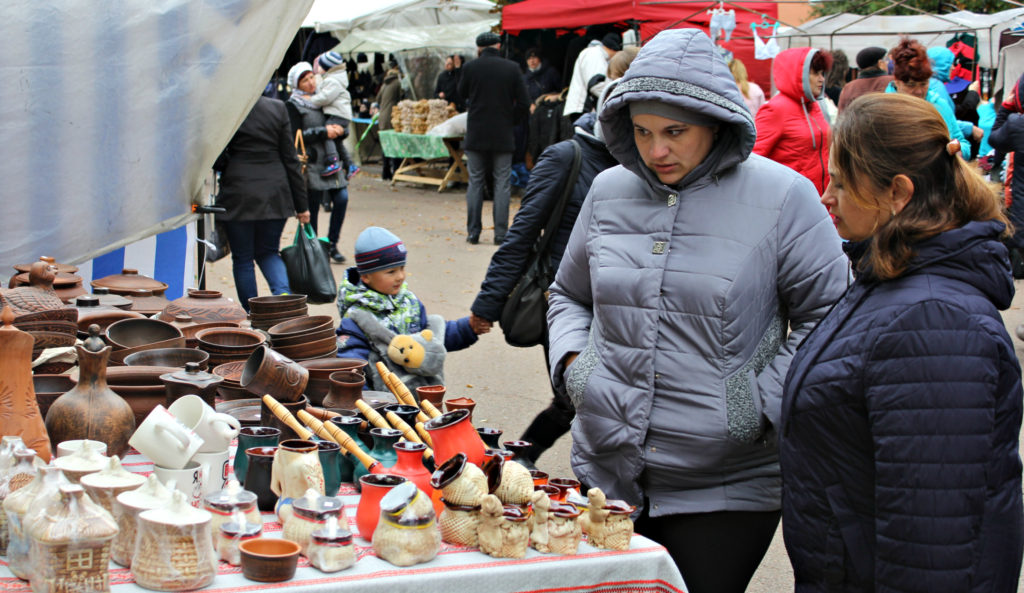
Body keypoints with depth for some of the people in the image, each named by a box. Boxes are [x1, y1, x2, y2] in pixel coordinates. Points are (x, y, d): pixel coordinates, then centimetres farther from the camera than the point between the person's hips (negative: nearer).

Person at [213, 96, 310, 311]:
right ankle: (284, 294, -8)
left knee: (242, 259, 10)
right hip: (274, 195, 3)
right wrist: (301, 204, 6)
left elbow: (218, 161, -9)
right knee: (268, 252, 19)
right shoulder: (278, 108, 0)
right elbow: (290, 158, 2)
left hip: (239, 195, -3)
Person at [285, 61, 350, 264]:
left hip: (329, 160, 6)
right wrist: (323, 132, -16)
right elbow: (296, 136, -11)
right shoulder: (292, 105, -3)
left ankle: (332, 244, 8)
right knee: (312, 207, -3)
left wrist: (338, 130, -2)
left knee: (342, 198, -6)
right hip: (310, 164, -6)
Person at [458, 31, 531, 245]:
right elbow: (523, 104, -2)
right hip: (503, 136, 0)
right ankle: (501, 233, 2)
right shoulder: (511, 68, -3)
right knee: (502, 184, 4)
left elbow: (462, 92, 15)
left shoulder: (470, 67, -5)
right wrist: (510, 121, 11)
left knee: (475, 183, 7)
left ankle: (473, 232, 6)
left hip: (475, 136, 0)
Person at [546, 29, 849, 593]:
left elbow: (827, 317, -3)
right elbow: (569, 296, 20)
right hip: (606, 473, 4)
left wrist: (764, 399, -12)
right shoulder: (609, 192, 5)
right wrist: (571, 360, 1)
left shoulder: (781, 196, -8)